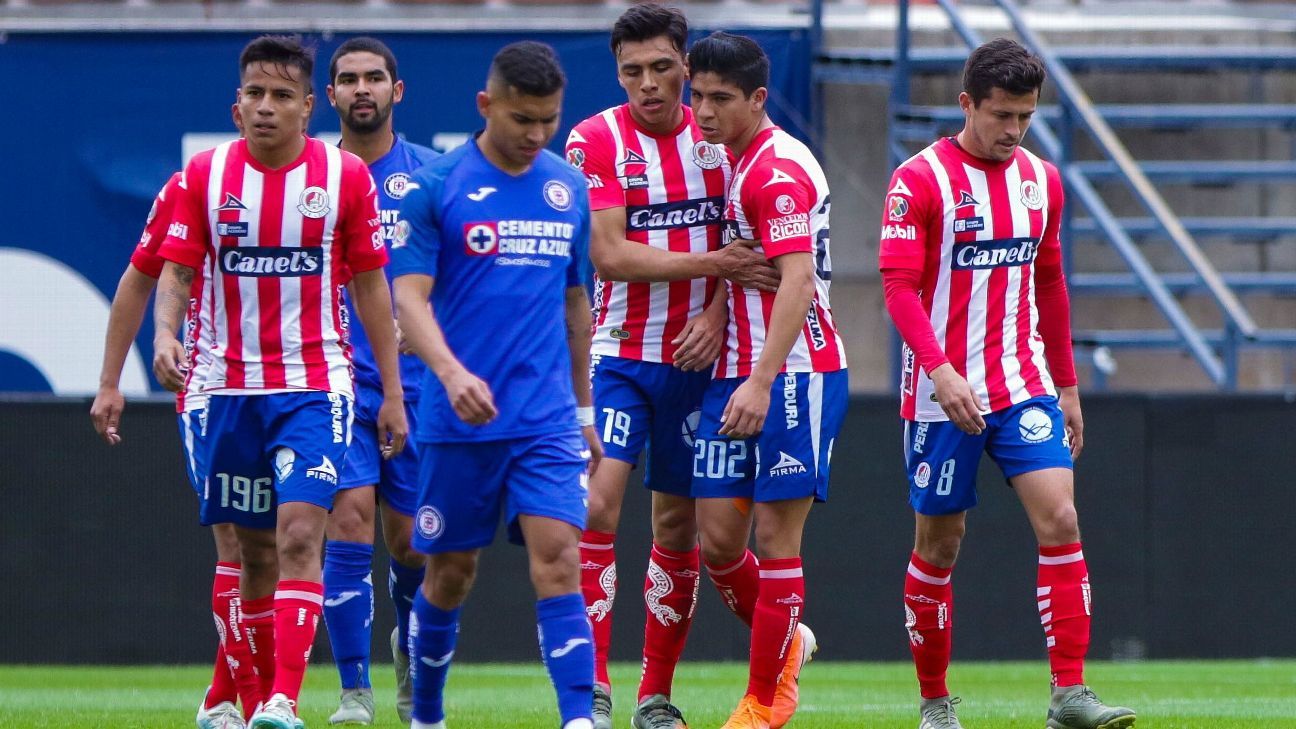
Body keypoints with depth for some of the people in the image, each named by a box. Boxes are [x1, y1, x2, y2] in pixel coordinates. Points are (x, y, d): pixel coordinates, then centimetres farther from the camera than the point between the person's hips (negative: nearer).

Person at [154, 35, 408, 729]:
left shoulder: (345, 175, -1)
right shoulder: (205, 175, 2)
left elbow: (370, 286, 5)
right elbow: (175, 272, 2)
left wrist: (392, 393, 5)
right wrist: (165, 333, -20)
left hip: (316, 385, -2)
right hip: (233, 386, 2)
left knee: (299, 535, -17)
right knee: (255, 548, 8)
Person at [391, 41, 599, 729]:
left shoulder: (569, 188, 10)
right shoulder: (435, 187, -4)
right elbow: (408, 295, -11)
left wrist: (583, 407, 19)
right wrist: (452, 373, -27)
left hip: (548, 422, 2)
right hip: (458, 420, -2)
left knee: (557, 561, -12)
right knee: (449, 575, 7)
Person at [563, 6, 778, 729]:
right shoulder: (595, 140, -7)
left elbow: (745, 248, 7)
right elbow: (608, 256, -14)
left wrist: (717, 314, -11)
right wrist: (711, 263, -20)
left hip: (698, 359, 3)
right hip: (619, 356, -3)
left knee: (680, 523, 7)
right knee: (598, 504, -18)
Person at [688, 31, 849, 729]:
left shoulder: (779, 169, -14)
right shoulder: (729, 160, 14)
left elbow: (796, 281, -23)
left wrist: (763, 383, -29)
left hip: (794, 375, -8)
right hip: (733, 371, 8)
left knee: (776, 537, -3)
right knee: (716, 537, 4)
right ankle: (785, 642, 26)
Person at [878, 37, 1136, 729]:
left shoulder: (1040, 180, 9)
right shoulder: (920, 180, -8)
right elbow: (899, 285, -15)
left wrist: (1067, 387, 18)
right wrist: (940, 371, -27)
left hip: (1024, 387, 4)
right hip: (943, 394, -4)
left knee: (1060, 521, -12)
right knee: (939, 543, 4)